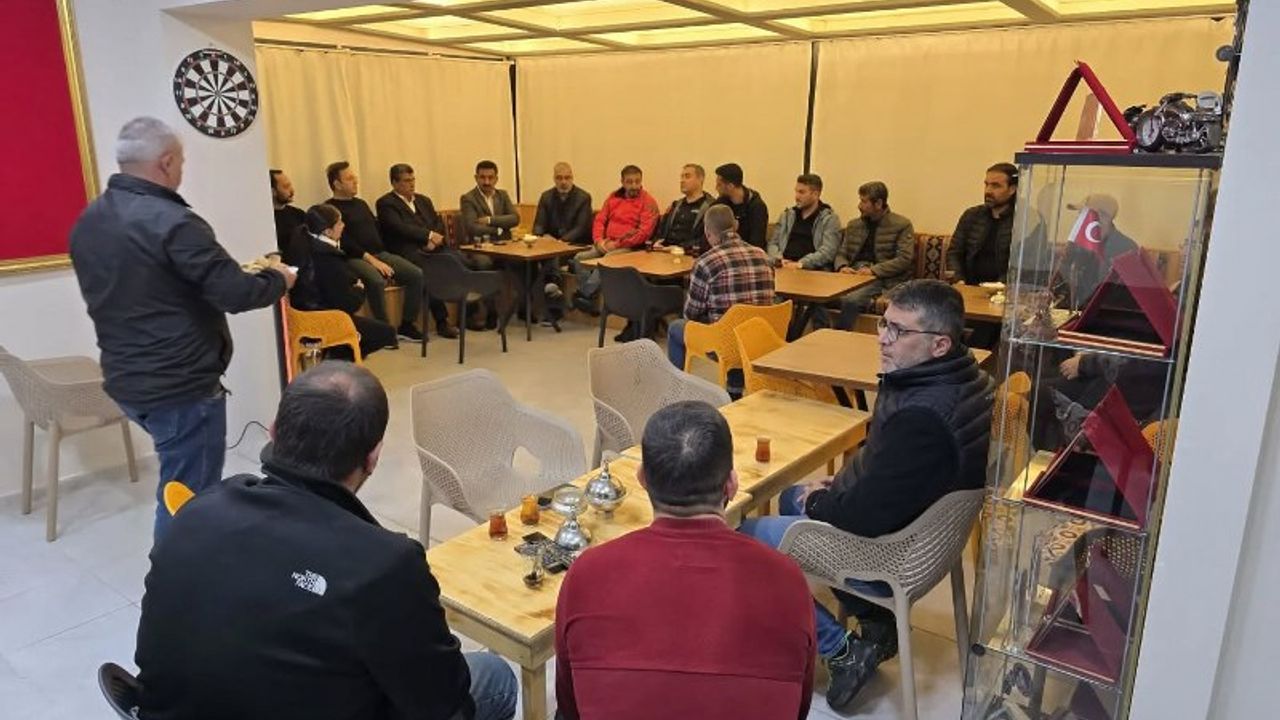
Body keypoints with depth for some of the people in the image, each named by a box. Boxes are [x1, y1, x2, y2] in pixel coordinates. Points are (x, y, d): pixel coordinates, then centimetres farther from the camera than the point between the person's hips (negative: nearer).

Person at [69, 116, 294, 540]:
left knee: (180, 488, 23)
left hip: (126, 380, 9)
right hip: (181, 387, -9)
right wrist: (279, 279, -2)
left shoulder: (88, 221, 7)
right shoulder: (171, 221, -21)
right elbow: (236, 294, -21)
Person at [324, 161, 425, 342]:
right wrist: (371, 259, -19)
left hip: (379, 253, 7)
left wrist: (382, 257, 6)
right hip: (355, 258, -7)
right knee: (376, 280, -37)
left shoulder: (361, 204, 24)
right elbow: (344, 241, -11)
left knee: (417, 274, -13)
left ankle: (406, 325, -6)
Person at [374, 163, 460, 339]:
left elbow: (439, 224, 17)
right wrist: (429, 235, -12)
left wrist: (434, 240, -5)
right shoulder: (385, 203, 5)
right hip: (406, 252, -5)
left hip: (431, 248, 6)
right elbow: (399, 228, -10)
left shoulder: (424, 200, 26)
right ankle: (441, 321, -33)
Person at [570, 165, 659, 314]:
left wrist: (617, 244, -15)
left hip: (629, 247, -6)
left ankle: (585, 295, -24)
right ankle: (588, 298, -23)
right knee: (579, 258, -17)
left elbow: (644, 232, -12)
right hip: (606, 244, 6)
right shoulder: (614, 197, 16)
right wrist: (599, 240, -6)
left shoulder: (648, 202, -2)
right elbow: (599, 220, 15)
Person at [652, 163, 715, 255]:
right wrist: (657, 243, 1)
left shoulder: (711, 206, -1)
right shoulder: (676, 205, 24)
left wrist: (682, 248, -19)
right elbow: (661, 230, 23)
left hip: (689, 256, -5)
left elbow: (707, 240, -12)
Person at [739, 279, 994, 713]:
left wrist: (816, 502, -9)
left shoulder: (921, 417, -35)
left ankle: (843, 652, 7)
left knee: (747, 539, 2)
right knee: (791, 496, 27)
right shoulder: (962, 378, -4)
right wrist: (838, 485, 4)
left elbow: (866, 517, -29)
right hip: (917, 522, 9)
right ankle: (875, 621, 24)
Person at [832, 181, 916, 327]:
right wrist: (842, 267, -6)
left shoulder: (902, 225, 2)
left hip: (883, 278, -4)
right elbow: (841, 254, 18)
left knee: (850, 300, -34)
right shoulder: (853, 225, 19)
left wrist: (873, 270, -17)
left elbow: (905, 259, -7)